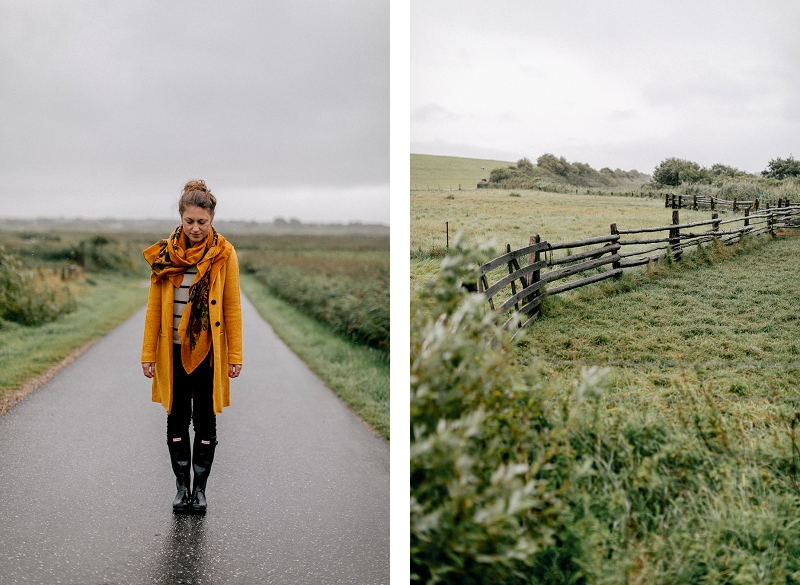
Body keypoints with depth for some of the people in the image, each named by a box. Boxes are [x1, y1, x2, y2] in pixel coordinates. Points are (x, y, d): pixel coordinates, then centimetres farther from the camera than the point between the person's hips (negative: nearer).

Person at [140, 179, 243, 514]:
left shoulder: (224, 254, -5)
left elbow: (232, 307, -3)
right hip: (174, 351, 2)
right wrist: (148, 354, 1)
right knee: (177, 419, 9)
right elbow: (154, 307, 3)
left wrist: (235, 355, -5)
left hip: (208, 351, -1)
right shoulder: (165, 254, -1)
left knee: (205, 421, 7)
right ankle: (181, 487, 22)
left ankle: (200, 489, 19)